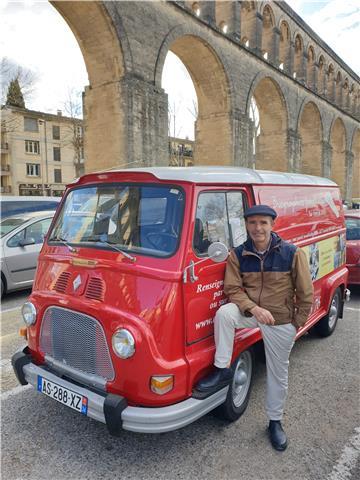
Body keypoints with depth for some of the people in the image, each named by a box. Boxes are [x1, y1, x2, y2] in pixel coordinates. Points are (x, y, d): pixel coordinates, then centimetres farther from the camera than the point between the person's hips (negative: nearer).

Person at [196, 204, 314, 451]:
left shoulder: (293, 253, -12)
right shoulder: (238, 255, -7)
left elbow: (306, 294, -6)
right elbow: (233, 289, -8)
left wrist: (296, 324, -3)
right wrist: (254, 308, -23)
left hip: (281, 323, -1)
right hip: (250, 312, 1)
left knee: (278, 375, 11)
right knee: (224, 313, -30)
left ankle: (275, 421, 35)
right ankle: (222, 371, -13)